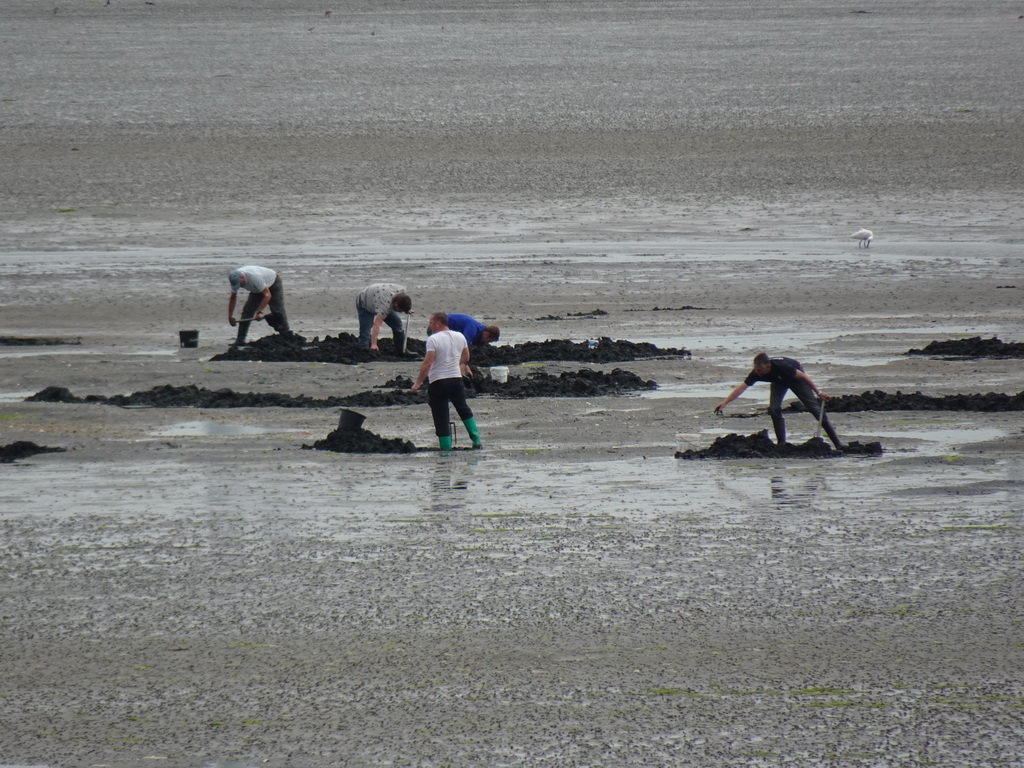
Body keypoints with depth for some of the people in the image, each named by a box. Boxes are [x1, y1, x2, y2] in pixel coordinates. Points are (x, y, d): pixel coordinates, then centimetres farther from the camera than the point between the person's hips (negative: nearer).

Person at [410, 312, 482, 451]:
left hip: (438, 382, -5)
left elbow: (427, 363, -20)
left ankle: (446, 448, -1)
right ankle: (476, 441, 20)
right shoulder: (460, 337, 7)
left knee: (441, 418, 0)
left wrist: (418, 382, -14)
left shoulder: (433, 339, -13)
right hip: (456, 379, 5)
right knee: (464, 410, 22)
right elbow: (466, 358, 21)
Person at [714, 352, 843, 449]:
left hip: (796, 377, -4)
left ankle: (837, 443, 0)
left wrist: (818, 393, -21)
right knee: (774, 409, -18)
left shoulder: (781, 366, -43)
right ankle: (782, 443, -7)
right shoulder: (756, 373, -31)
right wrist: (724, 403, -39)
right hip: (779, 382, 4)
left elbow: (803, 376, -30)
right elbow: (741, 388, -29)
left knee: (814, 407, -6)